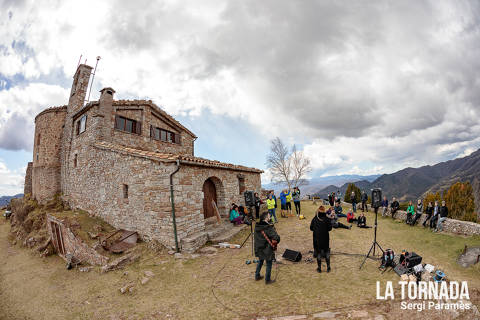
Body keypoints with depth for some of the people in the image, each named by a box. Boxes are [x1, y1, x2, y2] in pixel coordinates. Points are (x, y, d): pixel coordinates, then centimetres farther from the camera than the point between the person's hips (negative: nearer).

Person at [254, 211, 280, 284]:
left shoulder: (257, 227, -5)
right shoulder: (269, 228, -26)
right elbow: (276, 238, -33)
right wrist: (274, 243, -13)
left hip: (259, 249, 7)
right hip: (267, 250, -6)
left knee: (260, 262, 26)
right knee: (269, 264, 12)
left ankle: (257, 276, 40)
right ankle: (267, 280, 25)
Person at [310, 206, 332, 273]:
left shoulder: (314, 219, -9)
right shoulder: (327, 219, -10)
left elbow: (311, 228, -3)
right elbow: (330, 228, -5)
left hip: (316, 238, 0)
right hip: (325, 238, 0)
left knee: (318, 252, 10)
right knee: (326, 252, 16)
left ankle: (319, 268, 17)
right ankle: (328, 267, 21)